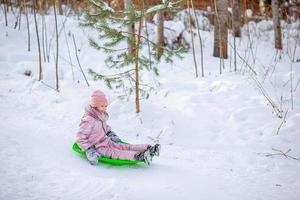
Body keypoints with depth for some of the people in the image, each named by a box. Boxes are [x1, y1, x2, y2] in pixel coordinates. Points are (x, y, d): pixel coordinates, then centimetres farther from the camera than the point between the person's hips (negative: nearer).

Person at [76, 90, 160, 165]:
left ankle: (148, 149, -26)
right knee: (115, 153, -28)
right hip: (98, 148, -9)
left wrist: (111, 134, 17)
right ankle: (139, 156, -51)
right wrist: (89, 151, -26)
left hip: (107, 142, 9)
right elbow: (81, 138, -21)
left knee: (125, 146, -9)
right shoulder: (88, 121, -21)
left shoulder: (101, 116, 8)